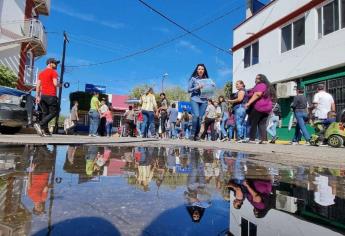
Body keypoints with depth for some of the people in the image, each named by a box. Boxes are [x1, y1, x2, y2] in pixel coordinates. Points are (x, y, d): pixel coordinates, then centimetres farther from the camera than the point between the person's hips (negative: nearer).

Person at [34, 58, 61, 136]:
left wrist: (37, 96, 15)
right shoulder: (53, 72, -3)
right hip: (51, 96, -8)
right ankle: (39, 124, -16)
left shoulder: (41, 72, 19)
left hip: (43, 95, 8)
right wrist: (59, 85, 8)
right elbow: (55, 83, -15)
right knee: (54, 112, -2)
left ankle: (45, 131, 5)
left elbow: (38, 85, 15)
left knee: (45, 113, 7)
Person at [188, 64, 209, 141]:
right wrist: (197, 87, -11)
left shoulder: (206, 79, 13)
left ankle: (197, 135, 9)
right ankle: (192, 133, -5)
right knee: (196, 115, -19)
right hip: (195, 99, -3)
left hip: (204, 100, 3)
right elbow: (189, 90, 2)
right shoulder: (193, 78, 6)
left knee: (200, 118, -2)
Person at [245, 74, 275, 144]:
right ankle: (264, 139, -3)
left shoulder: (260, 85, -5)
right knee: (262, 124, 5)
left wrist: (248, 103, -24)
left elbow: (257, 94, -19)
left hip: (258, 107, -9)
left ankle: (252, 139, -6)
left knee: (253, 123, -4)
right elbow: (271, 97, 25)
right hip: (267, 108, 9)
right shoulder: (268, 87, 24)